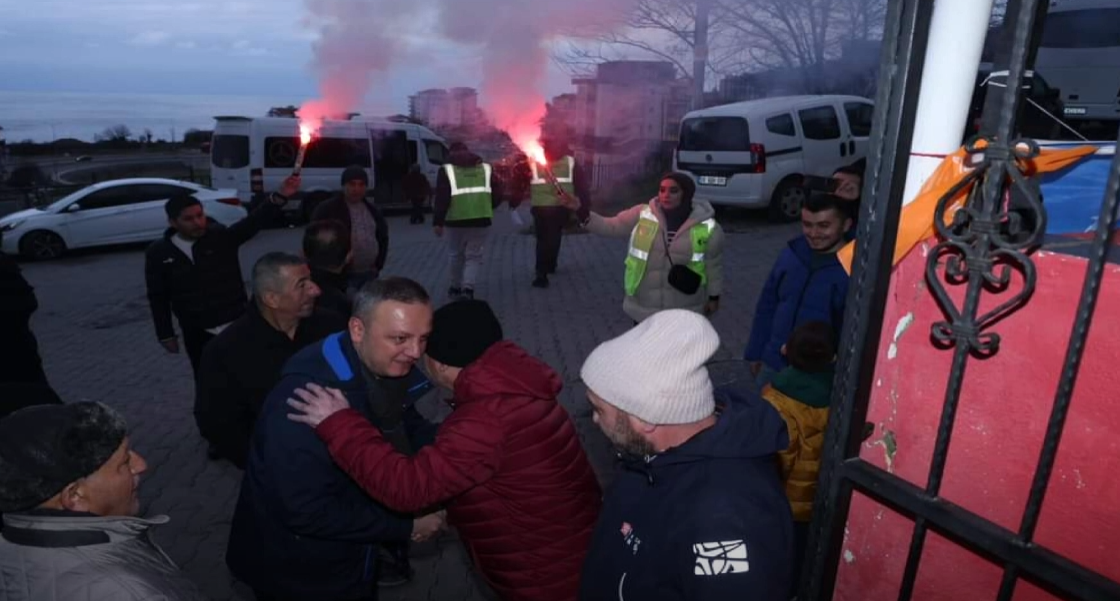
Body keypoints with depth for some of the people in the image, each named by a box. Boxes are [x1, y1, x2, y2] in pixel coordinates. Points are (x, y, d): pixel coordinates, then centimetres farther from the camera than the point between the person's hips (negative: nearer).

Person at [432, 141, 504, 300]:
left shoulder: (447, 169, 3)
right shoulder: (486, 167, 12)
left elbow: (442, 198, -3)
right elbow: (496, 194, 10)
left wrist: (438, 221, 1)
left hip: (456, 219, -1)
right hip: (481, 219, 1)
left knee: (457, 255, 17)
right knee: (474, 256, 6)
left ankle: (456, 288, 29)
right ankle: (468, 289, -10)